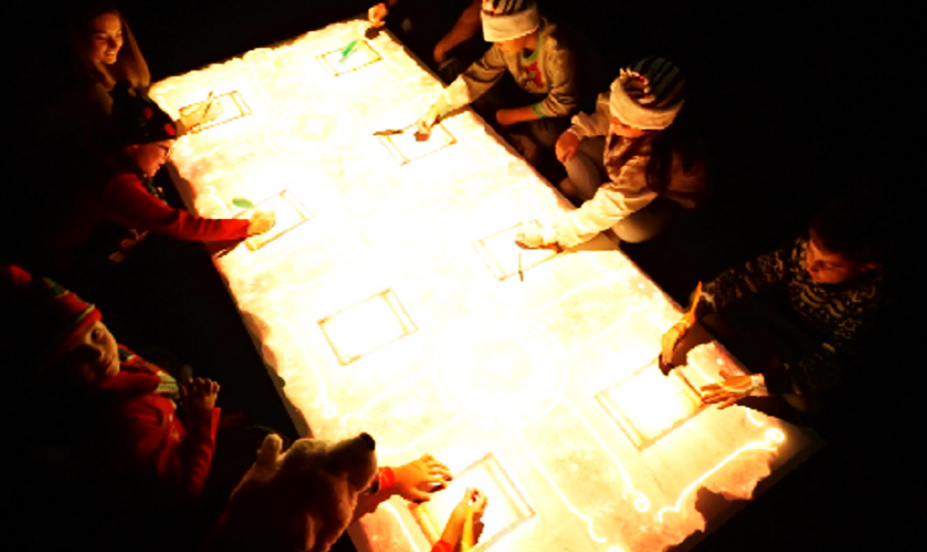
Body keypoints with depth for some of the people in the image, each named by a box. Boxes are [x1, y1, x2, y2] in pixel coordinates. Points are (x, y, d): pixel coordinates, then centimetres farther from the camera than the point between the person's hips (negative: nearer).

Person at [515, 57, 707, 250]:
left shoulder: (655, 160, -44)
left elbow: (608, 208, -40)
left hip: (668, 194, -5)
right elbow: (602, 116, -5)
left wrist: (551, 235, -37)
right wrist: (575, 132, -24)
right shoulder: (627, 110, -30)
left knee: (630, 228, -34)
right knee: (574, 150, -15)